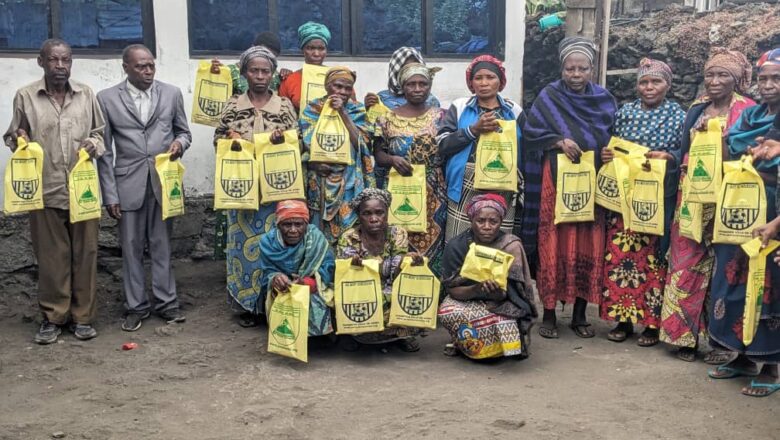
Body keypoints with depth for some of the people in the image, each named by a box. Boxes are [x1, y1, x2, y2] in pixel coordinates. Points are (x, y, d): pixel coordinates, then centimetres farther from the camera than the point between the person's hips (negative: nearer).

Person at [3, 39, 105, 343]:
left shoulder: (86, 95, 6)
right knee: (51, 257, 5)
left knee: (84, 254, 5)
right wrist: (18, 140, -13)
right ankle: (53, 317, 17)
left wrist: (93, 144, -8)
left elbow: (99, 133, 14)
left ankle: (82, 316, 17)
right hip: (45, 191, -1)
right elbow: (11, 137, 10)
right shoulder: (25, 96, 2)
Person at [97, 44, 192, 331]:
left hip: (163, 182, 1)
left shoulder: (172, 93, 4)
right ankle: (136, 306, 17)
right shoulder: (107, 99, -1)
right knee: (131, 248, 5)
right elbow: (105, 151, 0)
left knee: (162, 245, 8)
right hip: (128, 184, -1)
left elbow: (184, 132, 14)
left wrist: (180, 143, -12)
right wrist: (109, 194, -4)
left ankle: (166, 301, 19)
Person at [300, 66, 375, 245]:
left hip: (348, 182, 0)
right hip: (320, 180, 0)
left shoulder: (357, 110, 5)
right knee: (318, 230, -2)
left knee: (347, 226, -6)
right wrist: (313, 162, -21)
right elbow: (305, 145, 0)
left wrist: (342, 112, -14)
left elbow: (359, 143, -9)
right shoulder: (312, 109, 4)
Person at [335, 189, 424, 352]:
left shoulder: (398, 234, -7)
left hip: (390, 295, 2)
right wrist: (352, 264, -39)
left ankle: (402, 334, 2)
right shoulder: (349, 238, -11)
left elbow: (396, 274, -14)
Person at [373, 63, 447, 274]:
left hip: (433, 194, 1)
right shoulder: (388, 118, 5)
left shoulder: (439, 116, 6)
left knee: (431, 239, 0)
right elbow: (377, 153, 6)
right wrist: (392, 159, -15)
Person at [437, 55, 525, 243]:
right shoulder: (459, 107, 7)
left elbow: (525, 155, 12)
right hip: (465, 192, 0)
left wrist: (522, 194, 9)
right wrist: (474, 130, -11)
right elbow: (441, 145, -2)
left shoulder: (515, 112, 9)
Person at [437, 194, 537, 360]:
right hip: (466, 300, 2)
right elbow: (452, 289, -16)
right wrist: (476, 289, -36)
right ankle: (465, 341, 4)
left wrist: (497, 292, -44)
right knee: (446, 313, -30)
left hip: (501, 305, -1)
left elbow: (505, 294, -20)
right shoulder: (456, 245, -13)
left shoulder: (512, 246, -17)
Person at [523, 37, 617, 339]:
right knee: (554, 246, -3)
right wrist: (559, 142, -17)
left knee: (588, 248, 3)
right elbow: (532, 134, -2)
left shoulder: (604, 100, 9)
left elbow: (614, 139, 15)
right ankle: (549, 314, 7)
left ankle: (580, 315, 14)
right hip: (556, 181, -3)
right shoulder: (548, 97, 1)